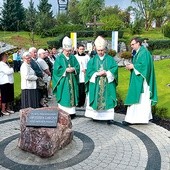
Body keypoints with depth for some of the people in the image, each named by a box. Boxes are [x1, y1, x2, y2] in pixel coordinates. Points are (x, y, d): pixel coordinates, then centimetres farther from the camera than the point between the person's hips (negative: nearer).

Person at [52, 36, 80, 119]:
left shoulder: (73, 57, 10)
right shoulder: (59, 58, -3)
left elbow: (78, 67, 7)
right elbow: (57, 69, -9)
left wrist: (73, 69, -13)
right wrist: (66, 70, -17)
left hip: (72, 81, 4)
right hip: (63, 82, -4)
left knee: (72, 95, 7)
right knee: (63, 97, -3)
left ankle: (71, 112, 15)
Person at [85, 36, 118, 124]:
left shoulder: (110, 59, 6)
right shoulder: (93, 60, 6)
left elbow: (115, 69, -4)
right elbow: (89, 71, -2)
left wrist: (107, 73, -17)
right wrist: (97, 74, -15)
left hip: (108, 84, 0)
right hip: (95, 84, 1)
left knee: (107, 100, -1)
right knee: (96, 99, 4)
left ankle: (109, 117, 3)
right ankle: (95, 115, 16)